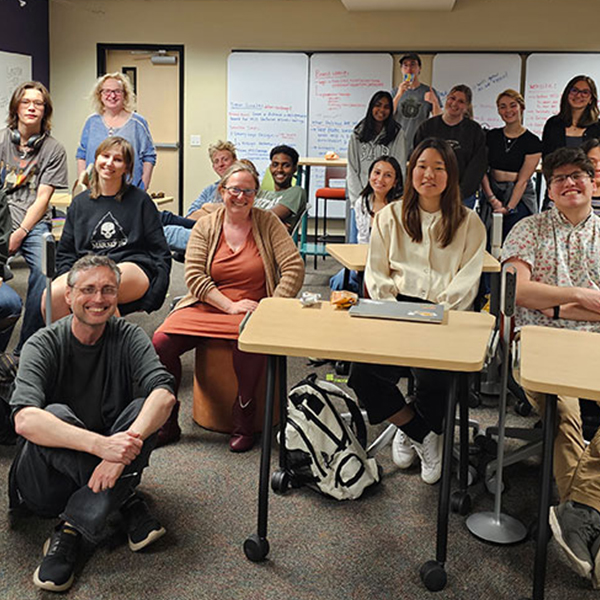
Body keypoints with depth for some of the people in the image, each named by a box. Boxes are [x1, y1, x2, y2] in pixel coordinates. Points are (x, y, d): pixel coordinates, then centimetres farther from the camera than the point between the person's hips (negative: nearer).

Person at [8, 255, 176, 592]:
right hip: (48, 484, -2)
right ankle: (128, 502, -20)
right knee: (55, 414, -31)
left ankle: (71, 530, -27)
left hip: (110, 466, 2)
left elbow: (164, 393, -22)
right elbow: (24, 420, -30)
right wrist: (101, 444, -44)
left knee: (145, 409, -25)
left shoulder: (128, 337, -4)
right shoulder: (44, 345, -12)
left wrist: (124, 447, -40)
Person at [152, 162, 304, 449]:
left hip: (251, 310, -2)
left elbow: (294, 268, -4)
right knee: (160, 342, -21)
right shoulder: (205, 226, 7)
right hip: (207, 306, 2)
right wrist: (230, 306, -14)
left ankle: (244, 419, -14)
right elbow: (194, 277, -2)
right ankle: (167, 421, -2)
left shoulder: (267, 223, 4)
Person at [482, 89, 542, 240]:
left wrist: (508, 208, -13)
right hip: (492, 192, 2)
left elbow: (523, 180, -6)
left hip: (519, 197, -2)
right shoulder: (490, 136, 8)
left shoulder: (533, 142, -1)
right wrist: (492, 198, -10)